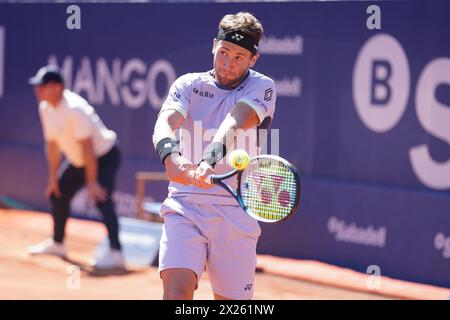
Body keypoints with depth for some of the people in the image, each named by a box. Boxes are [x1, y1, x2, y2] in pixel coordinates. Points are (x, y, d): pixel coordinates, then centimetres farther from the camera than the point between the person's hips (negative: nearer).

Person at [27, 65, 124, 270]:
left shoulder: (74, 109, -31)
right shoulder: (45, 109, -4)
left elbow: (87, 147, -32)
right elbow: (52, 144, 6)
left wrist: (91, 182, -32)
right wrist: (53, 177, 9)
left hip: (104, 157, -10)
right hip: (78, 160, 10)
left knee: (101, 199, -27)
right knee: (57, 194, 18)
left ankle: (115, 253, -33)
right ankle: (57, 244, 39)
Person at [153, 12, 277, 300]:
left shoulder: (262, 87, 0)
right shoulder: (189, 84, 5)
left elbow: (234, 123, -20)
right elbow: (166, 122, -14)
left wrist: (209, 160, -40)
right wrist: (171, 157, -37)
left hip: (236, 213, 0)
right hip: (185, 205, 0)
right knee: (177, 287, -21)